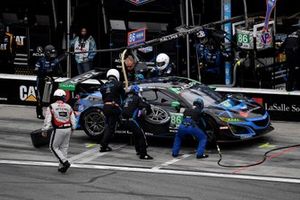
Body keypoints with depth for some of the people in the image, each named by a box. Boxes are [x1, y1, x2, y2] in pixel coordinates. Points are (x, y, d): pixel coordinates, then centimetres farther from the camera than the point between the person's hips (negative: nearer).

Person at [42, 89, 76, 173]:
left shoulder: (51, 107, -6)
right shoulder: (68, 107, 6)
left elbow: (47, 120, -8)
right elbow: (73, 120, 8)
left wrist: (44, 130, 3)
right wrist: (72, 129, 24)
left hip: (58, 130, -5)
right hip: (68, 129, 5)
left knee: (53, 147, 8)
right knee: (64, 147, 15)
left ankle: (65, 162, -6)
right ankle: (62, 167, 18)